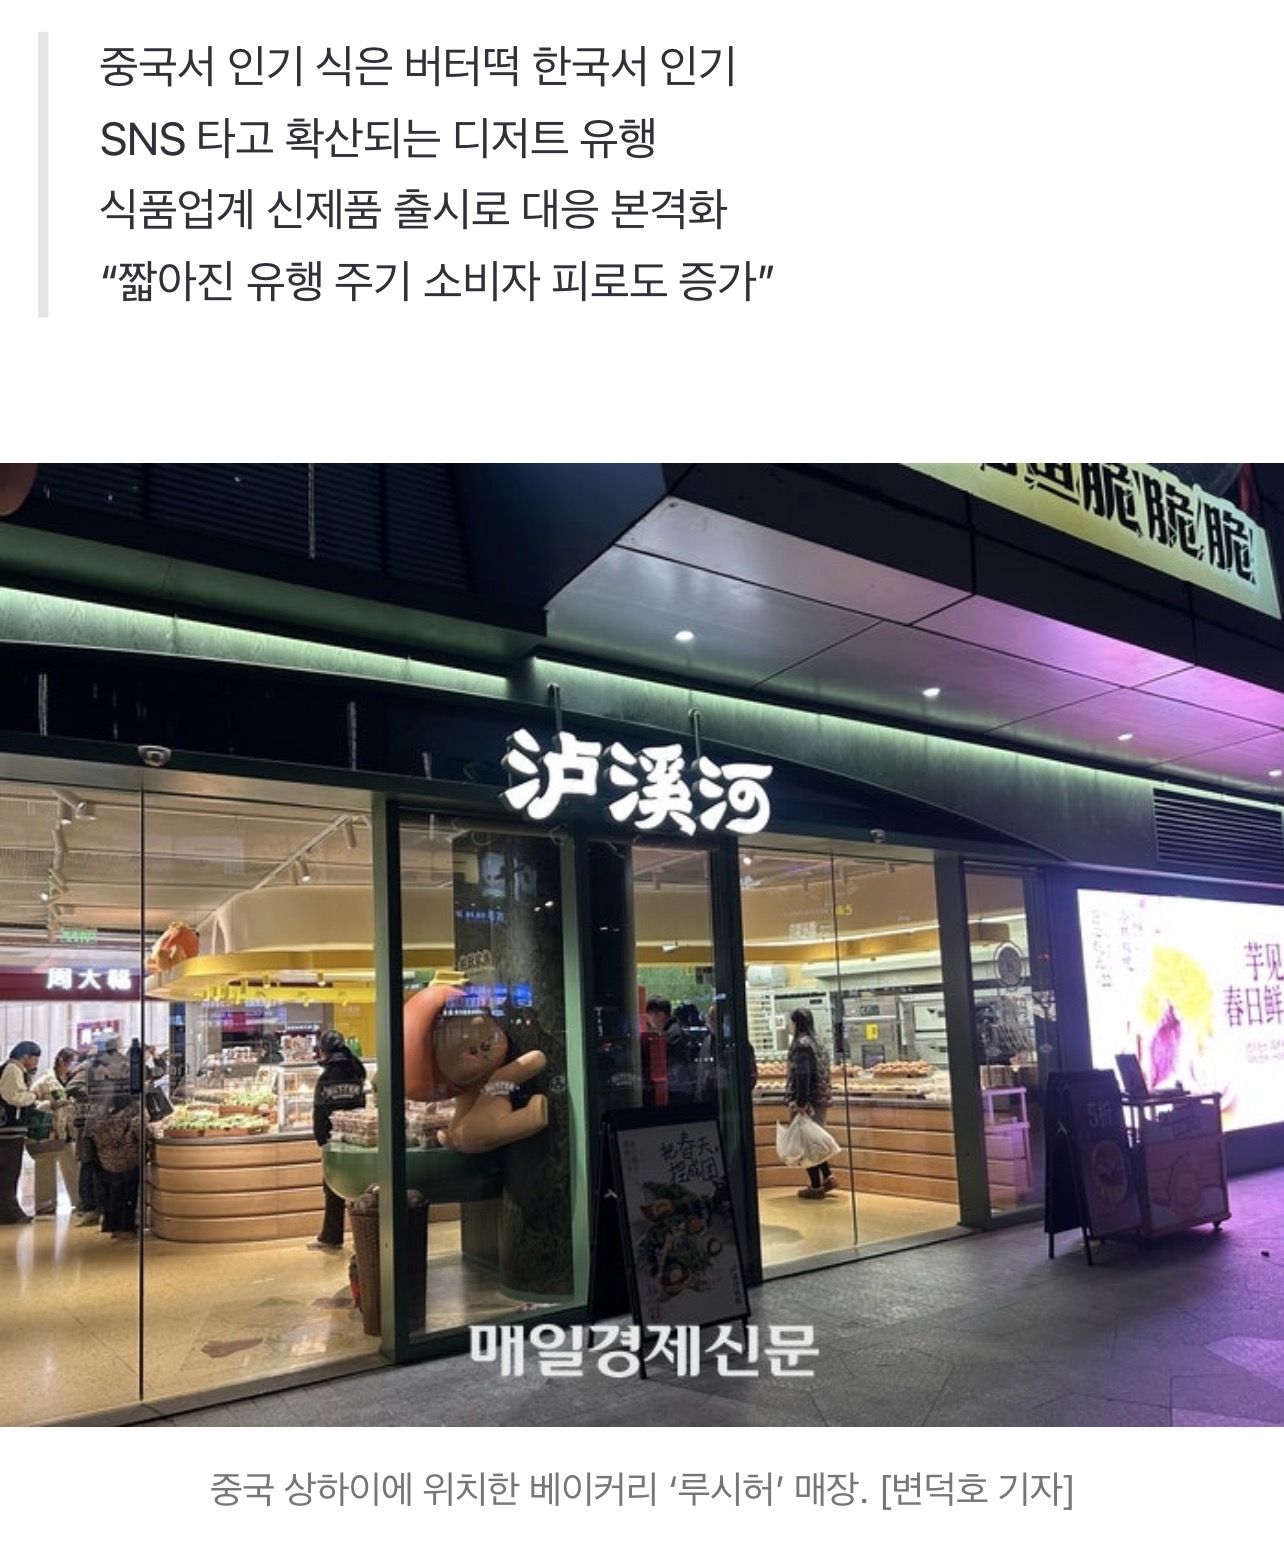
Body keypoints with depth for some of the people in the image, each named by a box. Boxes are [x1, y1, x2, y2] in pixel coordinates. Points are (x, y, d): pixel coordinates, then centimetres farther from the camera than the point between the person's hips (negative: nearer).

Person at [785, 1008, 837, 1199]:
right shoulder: (812, 1041, 11)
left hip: (807, 1100, -9)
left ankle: (815, 1185, 4)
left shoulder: (801, 1043, -15)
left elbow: (802, 1075, -20)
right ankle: (827, 1177, 19)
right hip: (819, 1097, 9)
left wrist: (801, 1102, -19)